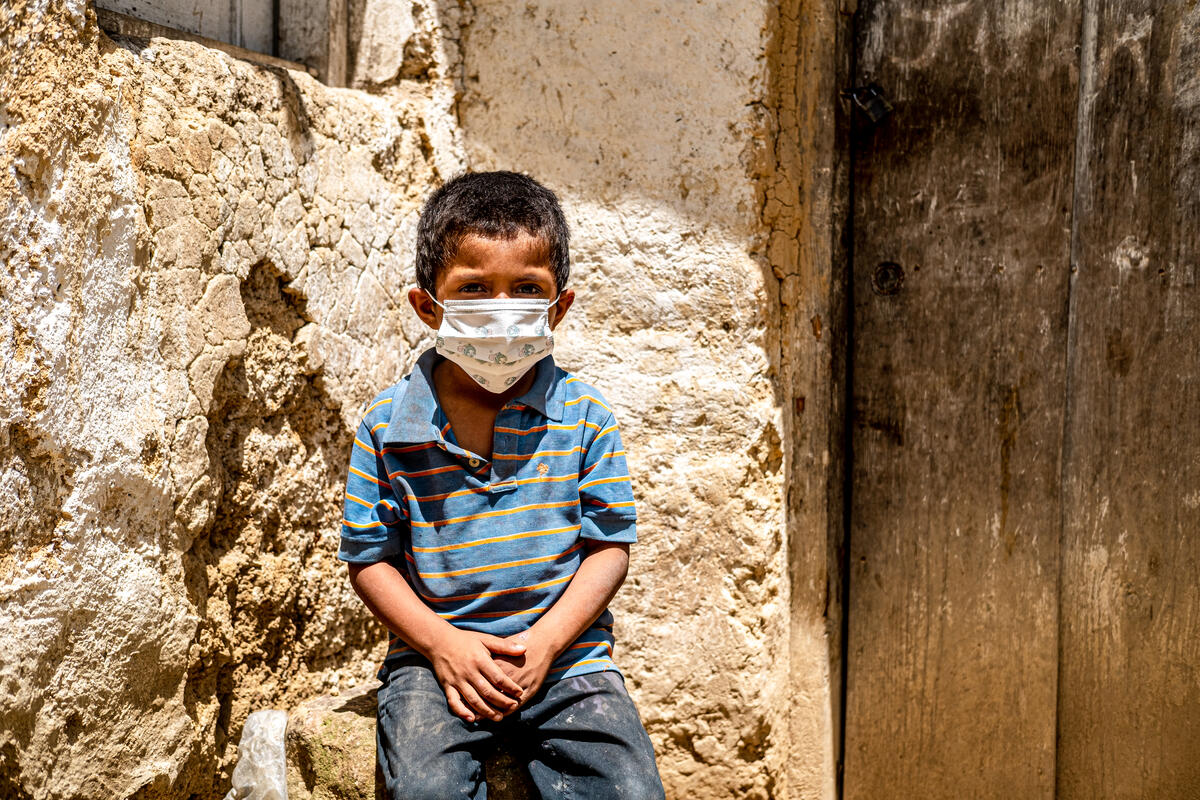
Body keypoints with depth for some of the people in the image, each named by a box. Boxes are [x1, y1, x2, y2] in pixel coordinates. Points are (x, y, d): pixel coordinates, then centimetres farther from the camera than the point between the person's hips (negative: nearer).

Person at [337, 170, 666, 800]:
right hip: (434, 654, 0)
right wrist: (443, 643, -10)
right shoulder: (387, 425, -1)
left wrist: (543, 642, -11)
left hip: (565, 654, 1)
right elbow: (369, 558, 2)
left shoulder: (584, 419, 0)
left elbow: (609, 547, 1)